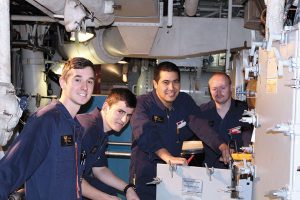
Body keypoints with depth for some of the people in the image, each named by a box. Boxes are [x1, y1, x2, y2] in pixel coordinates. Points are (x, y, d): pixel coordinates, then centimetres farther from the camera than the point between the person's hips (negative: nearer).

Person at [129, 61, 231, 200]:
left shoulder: (185, 101, 1)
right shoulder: (142, 104, -16)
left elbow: (199, 124, -12)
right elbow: (146, 134, -33)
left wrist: (221, 146, -29)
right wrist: (168, 157, -47)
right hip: (145, 175, -5)